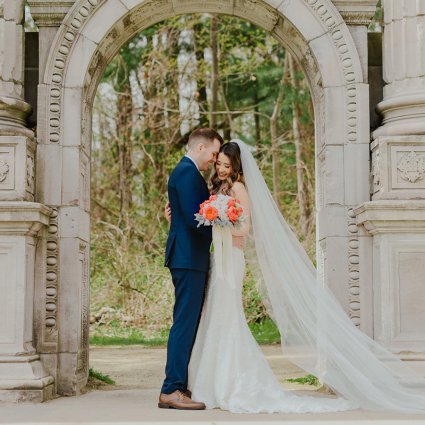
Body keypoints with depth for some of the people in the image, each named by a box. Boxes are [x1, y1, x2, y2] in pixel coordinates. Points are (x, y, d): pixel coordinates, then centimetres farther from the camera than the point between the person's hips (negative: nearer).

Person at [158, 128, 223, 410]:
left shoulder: (187, 172, 21)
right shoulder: (187, 172, -12)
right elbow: (192, 216, -20)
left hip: (191, 258, 11)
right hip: (189, 257, -11)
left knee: (189, 323, 11)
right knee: (185, 322, -11)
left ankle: (179, 385, 15)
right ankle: (171, 390, -10)